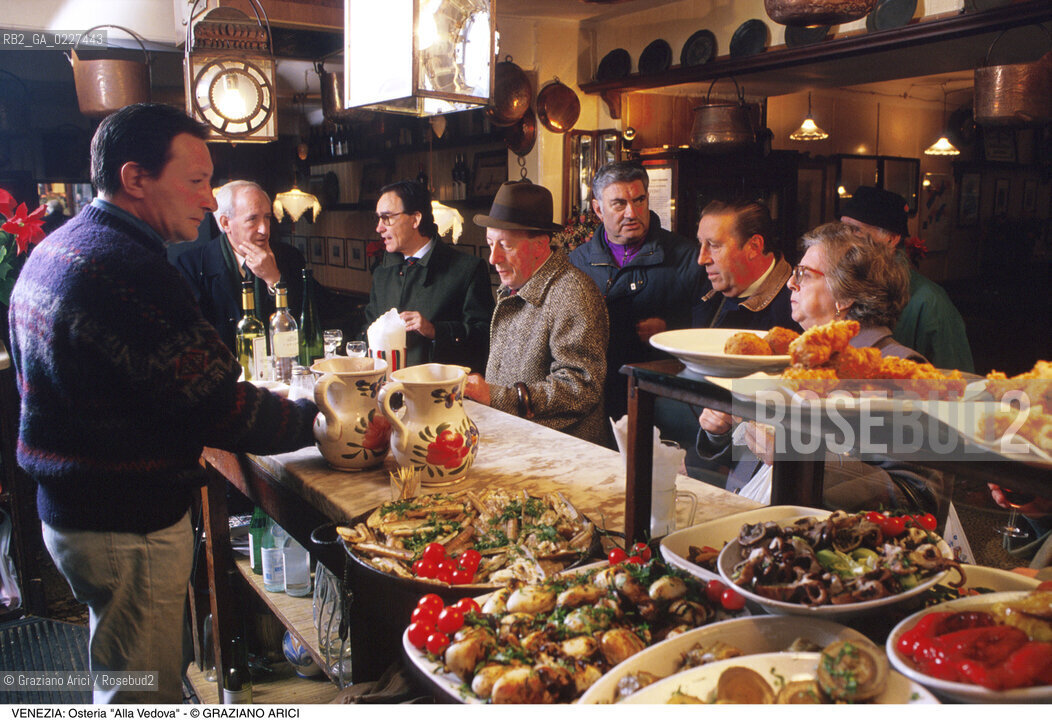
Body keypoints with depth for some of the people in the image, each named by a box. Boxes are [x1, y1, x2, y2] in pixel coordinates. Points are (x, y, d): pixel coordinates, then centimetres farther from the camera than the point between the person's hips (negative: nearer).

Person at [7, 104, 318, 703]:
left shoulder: (53, 250, 9)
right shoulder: (128, 268, -24)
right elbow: (222, 406, -25)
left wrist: (181, 447, 17)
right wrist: (317, 420, -11)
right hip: (127, 528, -10)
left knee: (142, 677, 25)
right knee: (147, 695, 6)